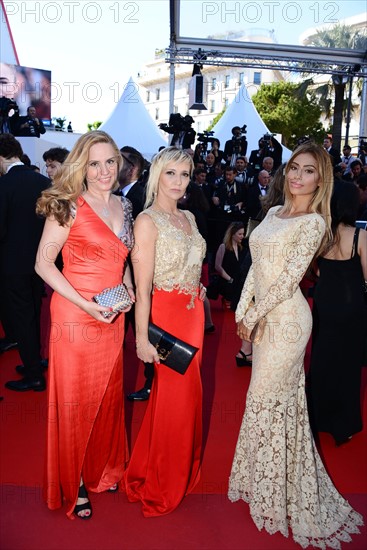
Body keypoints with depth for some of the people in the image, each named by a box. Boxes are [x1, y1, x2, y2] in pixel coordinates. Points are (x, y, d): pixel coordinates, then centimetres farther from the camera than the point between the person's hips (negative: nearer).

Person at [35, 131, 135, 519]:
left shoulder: (124, 206, 9)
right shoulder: (69, 206, -11)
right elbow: (43, 263, -12)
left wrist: (128, 287, 2)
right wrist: (86, 305, -19)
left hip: (113, 317, 6)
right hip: (75, 314, -6)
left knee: (108, 393, 17)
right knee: (74, 398, 7)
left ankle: (101, 468, 40)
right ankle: (72, 485, 28)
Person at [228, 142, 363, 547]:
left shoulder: (313, 222, -12)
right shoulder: (274, 213, 12)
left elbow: (290, 279, -16)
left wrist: (253, 316, -12)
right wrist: (242, 310, 6)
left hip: (286, 319, -7)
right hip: (265, 317, 7)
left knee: (267, 398, 3)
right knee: (274, 397, 16)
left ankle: (274, 492, 23)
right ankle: (266, 480, 34)